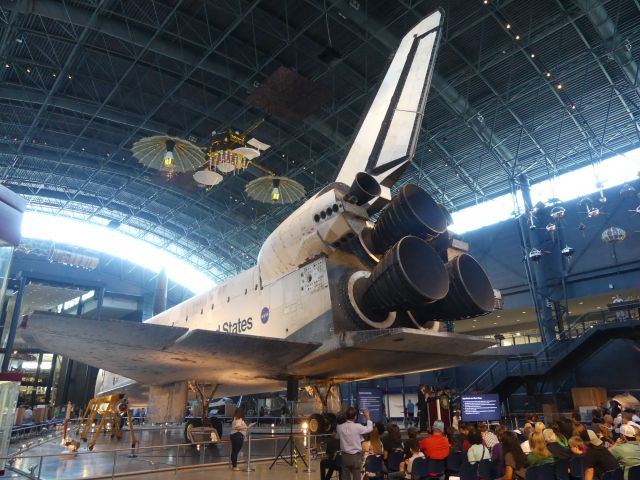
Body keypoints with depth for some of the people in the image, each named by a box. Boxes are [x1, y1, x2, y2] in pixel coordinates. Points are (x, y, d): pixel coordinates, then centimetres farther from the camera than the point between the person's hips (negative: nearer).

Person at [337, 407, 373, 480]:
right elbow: (370, 428, -2)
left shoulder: (340, 427, -8)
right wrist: (367, 417, 13)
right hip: (356, 456, -3)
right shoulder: (357, 427, -18)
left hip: (345, 456, 3)